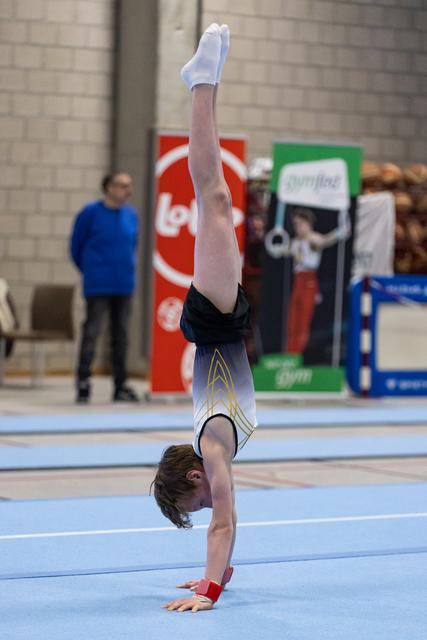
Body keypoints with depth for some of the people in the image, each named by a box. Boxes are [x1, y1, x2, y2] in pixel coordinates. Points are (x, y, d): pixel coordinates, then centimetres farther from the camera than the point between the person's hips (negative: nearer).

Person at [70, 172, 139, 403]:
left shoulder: (131, 214, 8)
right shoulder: (91, 213, -6)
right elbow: (76, 246, 3)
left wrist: (126, 268, 13)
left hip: (124, 286, 5)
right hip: (97, 286, -5)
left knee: (121, 334, 8)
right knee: (91, 331, -9)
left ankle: (121, 386, 14)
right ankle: (83, 382, -6)